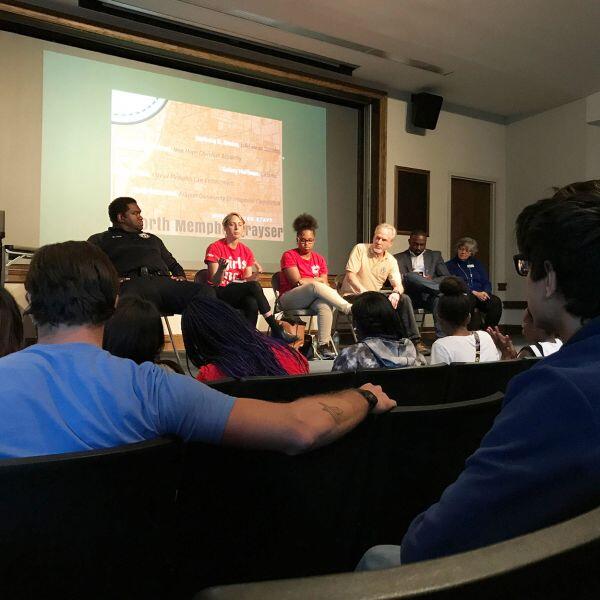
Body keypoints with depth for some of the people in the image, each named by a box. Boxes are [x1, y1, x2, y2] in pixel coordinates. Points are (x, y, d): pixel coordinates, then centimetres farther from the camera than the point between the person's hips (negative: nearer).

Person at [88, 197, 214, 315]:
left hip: (164, 281, 4)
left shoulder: (152, 238, 40)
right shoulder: (99, 239, 26)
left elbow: (173, 264, 40)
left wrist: (180, 277, 15)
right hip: (131, 283, -4)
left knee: (205, 290, -28)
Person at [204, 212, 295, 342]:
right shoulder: (215, 248, -4)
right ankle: (276, 329, -26)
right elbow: (215, 281, -11)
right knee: (254, 286, -30)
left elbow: (247, 279, 6)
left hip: (240, 295, 4)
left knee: (252, 303, -33)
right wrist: (221, 269, -32)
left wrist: (257, 274, -15)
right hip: (219, 294, -4)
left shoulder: (246, 251, 11)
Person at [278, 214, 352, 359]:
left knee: (325, 305, -33)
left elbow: (325, 284, 6)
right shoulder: (289, 256, 2)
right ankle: (350, 309, -28)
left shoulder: (319, 259, 16)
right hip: (290, 300, -4)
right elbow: (297, 282, -9)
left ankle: (323, 345, -34)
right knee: (315, 286, -34)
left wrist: (305, 281, -12)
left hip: (313, 299, 4)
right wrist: (317, 280, -2)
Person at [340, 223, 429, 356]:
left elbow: (398, 285, 0)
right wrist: (363, 291, -30)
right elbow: (350, 275, -16)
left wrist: (396, 292, -26)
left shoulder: (391, 261, 6)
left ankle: (414, 340, -13)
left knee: (404, 299, -14)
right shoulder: (360, 249, -7)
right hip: (352, 295, -5)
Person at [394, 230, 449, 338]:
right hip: (410, 296, -1)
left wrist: (432, 280, -8)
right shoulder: (399, 258, 19)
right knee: (410, 276, -32)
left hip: (428, 296, 1)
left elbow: (447, 277, 13)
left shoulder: (435, 255, 22)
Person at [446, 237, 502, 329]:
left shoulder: (476, 264, 24)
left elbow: (486, 283, 18)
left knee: (496, 301, -28)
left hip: (481, 295, 4)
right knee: (470, 301, -40)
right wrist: (474, 293, -13)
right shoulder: (450, 265, 10)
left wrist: (485, 292, -7)